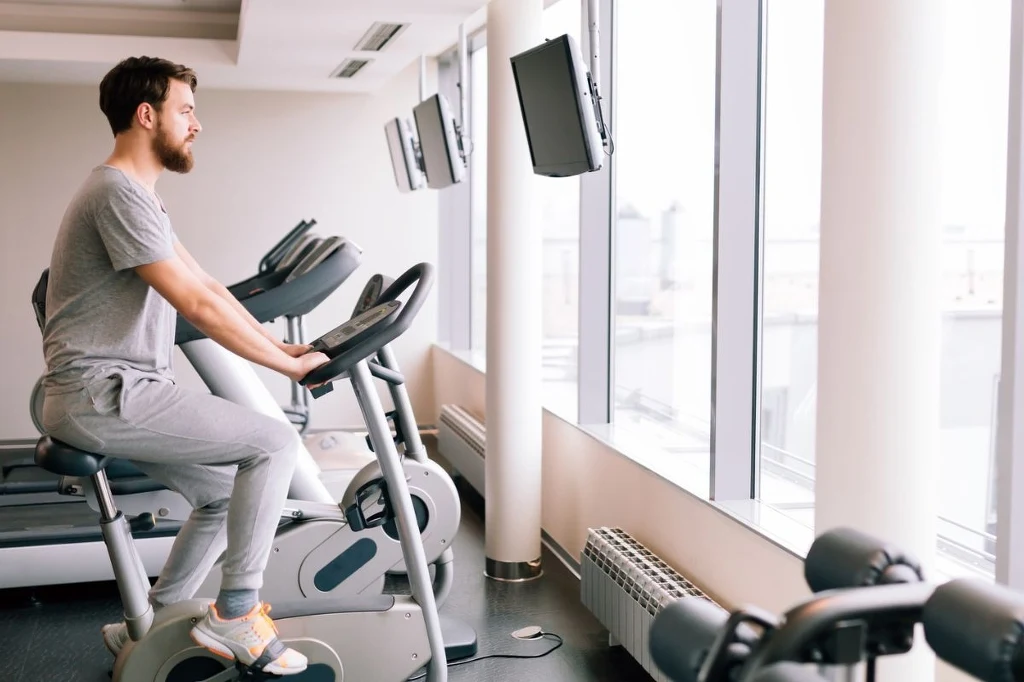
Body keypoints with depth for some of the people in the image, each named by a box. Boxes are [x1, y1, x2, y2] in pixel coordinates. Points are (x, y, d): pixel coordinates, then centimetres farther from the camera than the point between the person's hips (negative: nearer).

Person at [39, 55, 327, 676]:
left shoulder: (140, 197, 18)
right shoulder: (120, 193, -16)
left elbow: (209, 287, 17)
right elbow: (199, 306, -20)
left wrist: (282, 345, 10)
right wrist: (291, 367, -14)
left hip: (118, 393, 10)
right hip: (102, 396, -10)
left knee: (230, 494, 13)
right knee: (276, 442, -14)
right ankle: (237, 616, -6)